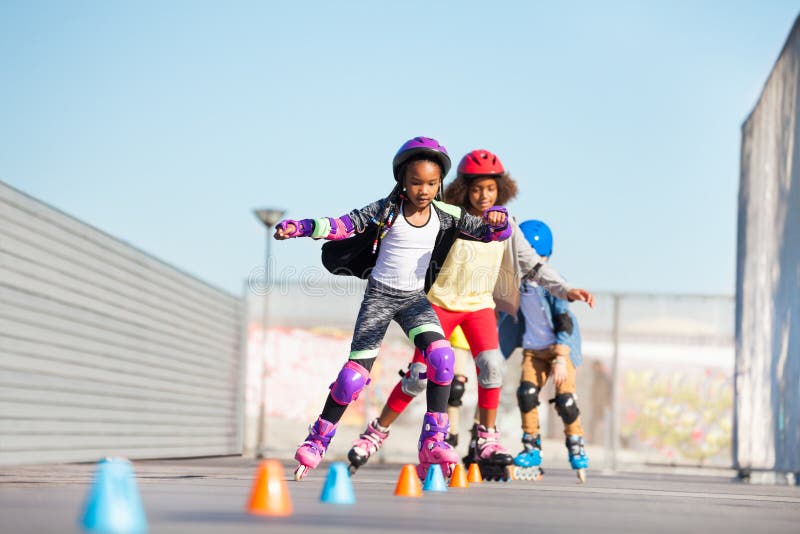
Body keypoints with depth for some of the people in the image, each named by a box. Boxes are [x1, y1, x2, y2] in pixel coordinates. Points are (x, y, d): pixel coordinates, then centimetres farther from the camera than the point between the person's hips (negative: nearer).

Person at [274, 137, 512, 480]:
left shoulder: (445, 215, -2)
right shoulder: (387, 209, -8)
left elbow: (489, 233, -1)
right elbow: (345, 225, -9)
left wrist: (497, 221, -25)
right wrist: (300, 227, -20)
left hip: (414, 298, 2)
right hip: (380, 295, -2)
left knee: (441, 357, -24)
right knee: (355, 374, -7)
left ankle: (432, 442, -18)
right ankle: (317, 442, 12)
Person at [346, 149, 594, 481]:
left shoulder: (503, 226, -1)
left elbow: (532, 264, -2)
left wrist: (565, 290, -13)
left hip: (479, 304, 2)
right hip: (441, 302, -2)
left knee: (491, 364, -21)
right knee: (419, 375, -6)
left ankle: (485, 441, -9)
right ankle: (377, 434, 10)